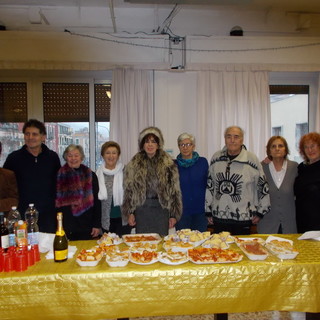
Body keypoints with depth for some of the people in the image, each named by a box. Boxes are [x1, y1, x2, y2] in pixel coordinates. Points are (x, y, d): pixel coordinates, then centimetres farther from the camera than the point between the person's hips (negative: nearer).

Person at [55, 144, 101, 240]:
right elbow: (56, 202, 6)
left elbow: (97, 202, 4)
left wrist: (97, 225, 0)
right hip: (66, 226, 0)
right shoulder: (60, 176, 3)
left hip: (86, 226, 0)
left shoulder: (90, 176, 4)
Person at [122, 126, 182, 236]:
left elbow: (174, 190, 2)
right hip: (141, 209, 0)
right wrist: (130, 213, -1)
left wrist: (174, 214, 1)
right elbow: (128, 189, 4)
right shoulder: (134, 164, 3)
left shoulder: (168, 163, 1)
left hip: (161, 208, 0)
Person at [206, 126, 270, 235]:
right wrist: (208, 211, 10)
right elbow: (209, 185, 10)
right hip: (218, 217, 3)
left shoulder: (251, 159, -7)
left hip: (243, 218, -2)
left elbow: (263, 186, 0)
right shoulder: (216, 158, 3)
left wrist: (260, 212, 3)